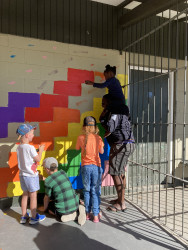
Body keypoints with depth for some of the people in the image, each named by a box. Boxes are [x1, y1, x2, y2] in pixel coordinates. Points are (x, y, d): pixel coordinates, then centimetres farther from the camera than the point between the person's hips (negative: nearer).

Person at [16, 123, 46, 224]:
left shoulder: (19, 148, 2)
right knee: (33, 196, 6)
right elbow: (38, 159, -13)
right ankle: (34, 217, 18)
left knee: (25, 195, 18)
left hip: (22, 175, 7)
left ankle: (24, 216, 29)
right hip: (31, 176, -7)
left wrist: (37, 151, 11)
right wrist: (40, 150, 1)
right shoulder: (30, 148, -21)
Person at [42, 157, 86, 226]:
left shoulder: (48, 181, -12)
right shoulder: (63, 173, 4)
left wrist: (44, 209, 21)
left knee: (48, 205, 23)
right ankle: (77, 210, 8)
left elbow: (47, 198, 3)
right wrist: (45, 179, 35)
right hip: (75, 204, 5)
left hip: (63, 210, -5)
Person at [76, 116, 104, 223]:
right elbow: (102, 151, 8)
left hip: (85, 166, 1)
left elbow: (77, 148, 13)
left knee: (86, 190, 14)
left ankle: (88, 213, 21)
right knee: (95, 191, 7)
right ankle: (96, 215, 9)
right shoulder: (98, 138, -5)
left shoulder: (81, 138, -5)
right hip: (96, 166, 0)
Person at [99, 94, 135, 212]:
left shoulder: (115, 112, -11)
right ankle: (121, 199, 28)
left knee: (116, 173, -7)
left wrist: (102, 119, -5)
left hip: (121, 145, -11)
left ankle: (121, 204, -1)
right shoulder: (120, 111, 21)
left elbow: (109, 129, -21)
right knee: (121, 173, 17)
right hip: (126, 145, 11)